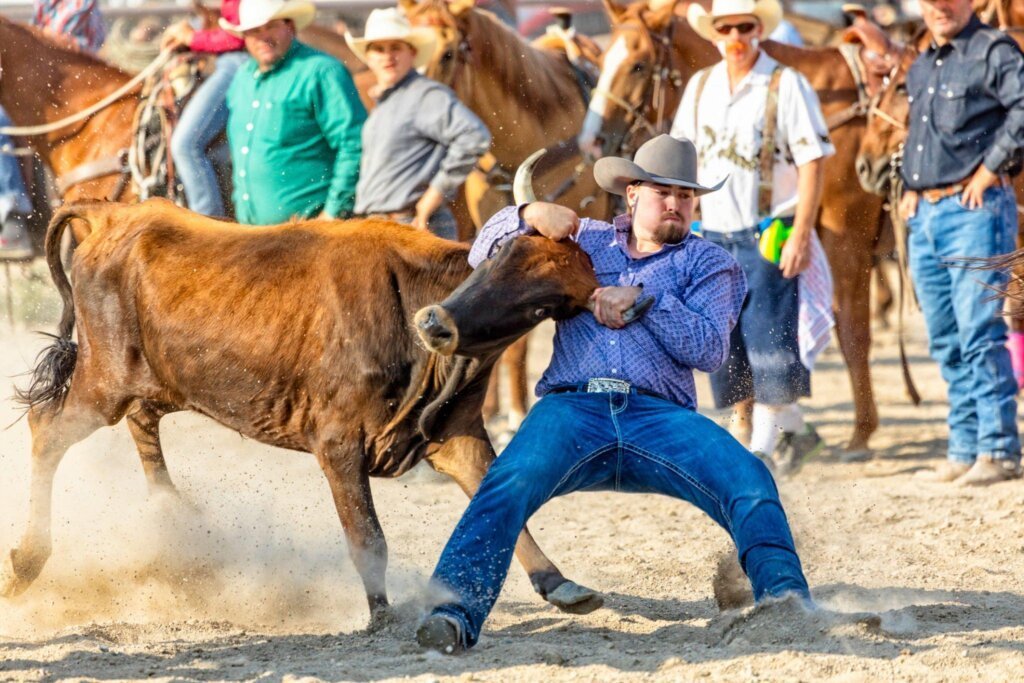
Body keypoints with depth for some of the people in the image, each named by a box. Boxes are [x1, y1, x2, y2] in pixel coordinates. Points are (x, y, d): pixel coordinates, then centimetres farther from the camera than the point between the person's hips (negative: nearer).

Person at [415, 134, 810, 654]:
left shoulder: (707, 263, 20)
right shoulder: (585, 241, 27)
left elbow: (709, 349, 3)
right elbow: (484, 255, 27)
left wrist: (643, 299, -6)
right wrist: (528, 215, 7)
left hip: (659, 415, 0)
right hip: (572, 407, 0)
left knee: (747, 479, -27)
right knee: (509, 484, -32)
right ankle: (453, 613, -43)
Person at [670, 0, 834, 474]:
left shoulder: (786, 86, -7)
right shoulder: (699, 88, 10)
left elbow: (812, 164, -10)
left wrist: (800, 235, -17)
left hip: (768, 236, -6)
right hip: (714, 236, 6)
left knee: (767, 341, -7)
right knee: (728, 348, 8)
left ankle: (762, 446, 0)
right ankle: (794, 430, 22)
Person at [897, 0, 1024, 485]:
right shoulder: (920, 69, 19)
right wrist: (910, 189, 15)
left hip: (975, 209, -8)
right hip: (925, 214, 8)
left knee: (979, 332, -12)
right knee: (945, 342, 9)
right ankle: (964, 449, 14)